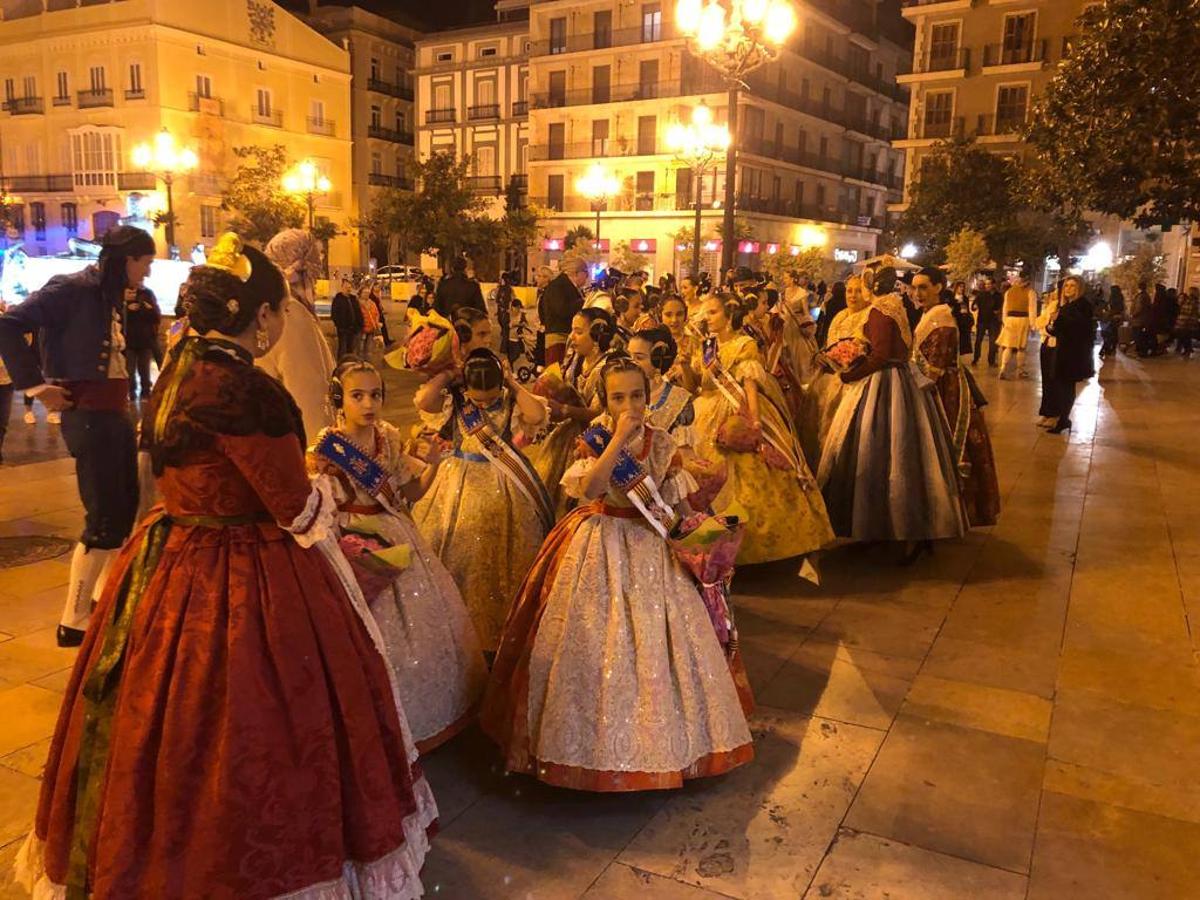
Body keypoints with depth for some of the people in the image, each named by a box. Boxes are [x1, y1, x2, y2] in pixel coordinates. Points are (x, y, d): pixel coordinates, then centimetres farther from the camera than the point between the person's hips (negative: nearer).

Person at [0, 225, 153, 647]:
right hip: (88, 414, -9)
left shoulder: (111, 296, 13)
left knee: (125, 507, 17)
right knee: (104, 517, -6)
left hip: (115, 412, 9)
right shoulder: (73, 289, -12)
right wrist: (35, 384, -17)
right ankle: (74, 621, 4)